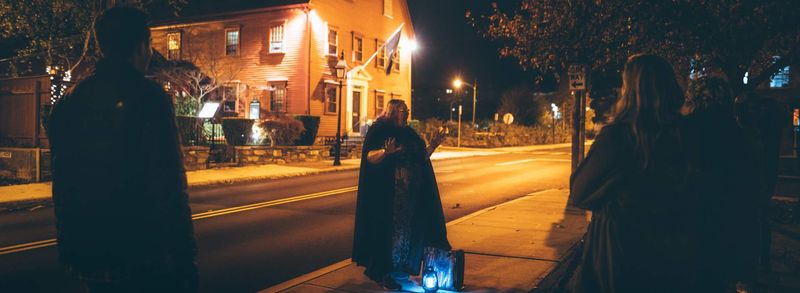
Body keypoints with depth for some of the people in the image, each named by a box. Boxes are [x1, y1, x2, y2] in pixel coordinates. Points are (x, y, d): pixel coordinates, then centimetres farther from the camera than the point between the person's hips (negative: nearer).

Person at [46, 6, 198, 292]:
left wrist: (68, 247, 22)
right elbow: (169, 187, -21)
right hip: (141, 257, -7)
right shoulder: (148, 97, -15)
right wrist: (185, 258, -16)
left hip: (86, 255, 7)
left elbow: (62, 185, 13)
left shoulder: (69, 101, 7)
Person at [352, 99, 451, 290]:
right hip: (387, 192, -7)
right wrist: (386, 151, -33)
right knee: (388, 229, -5)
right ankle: (381, 272, 5)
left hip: (411, 192, 7)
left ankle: (400, 268, 22)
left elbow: (421, 157, 18)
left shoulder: (409, 133, 17)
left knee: (407, 229, 10)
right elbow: (370, 157, -15)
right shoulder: (379, 130, -4)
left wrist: (432, 146, 4)